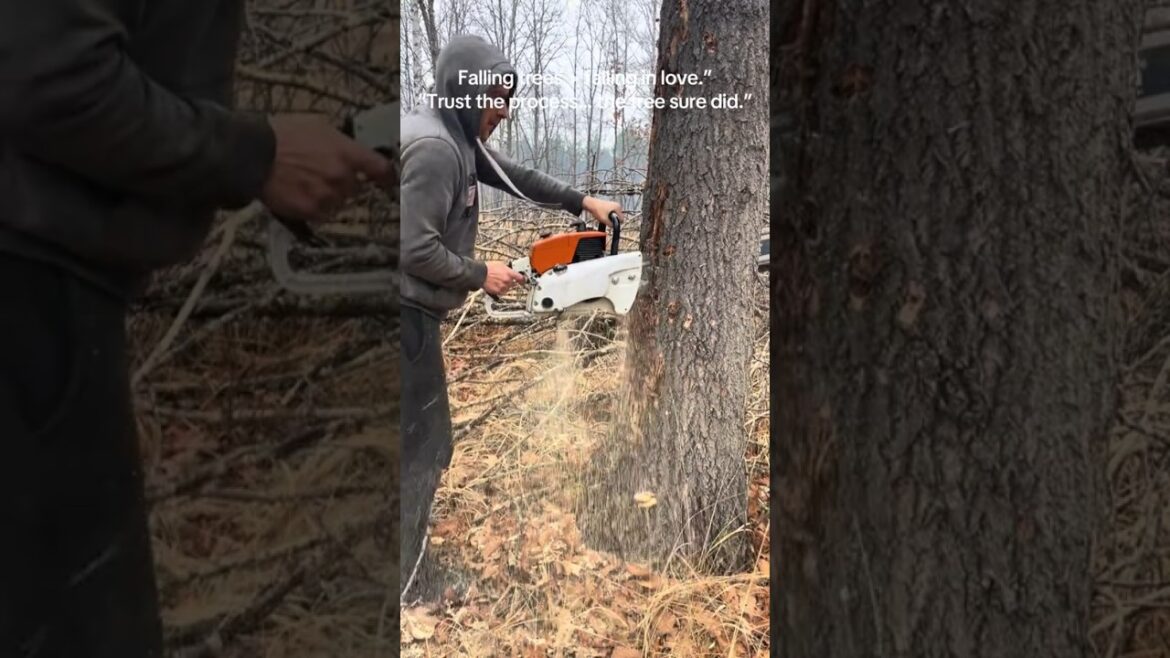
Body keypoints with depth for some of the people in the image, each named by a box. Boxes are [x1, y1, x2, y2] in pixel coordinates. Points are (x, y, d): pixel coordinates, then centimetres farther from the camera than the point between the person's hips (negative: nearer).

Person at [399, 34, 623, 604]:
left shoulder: (455, 138, 10)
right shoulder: (433, 148, -21)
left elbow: (514, 177, 20)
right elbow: (415, 249, -25)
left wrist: (582, 202, 17)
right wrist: (481, 275, -12)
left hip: (413, 312, 10)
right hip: (409, 315, -10)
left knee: (419, 439, 18)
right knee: (423, 444, 1)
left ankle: (407, 564, 31)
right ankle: (406, 580, 15)